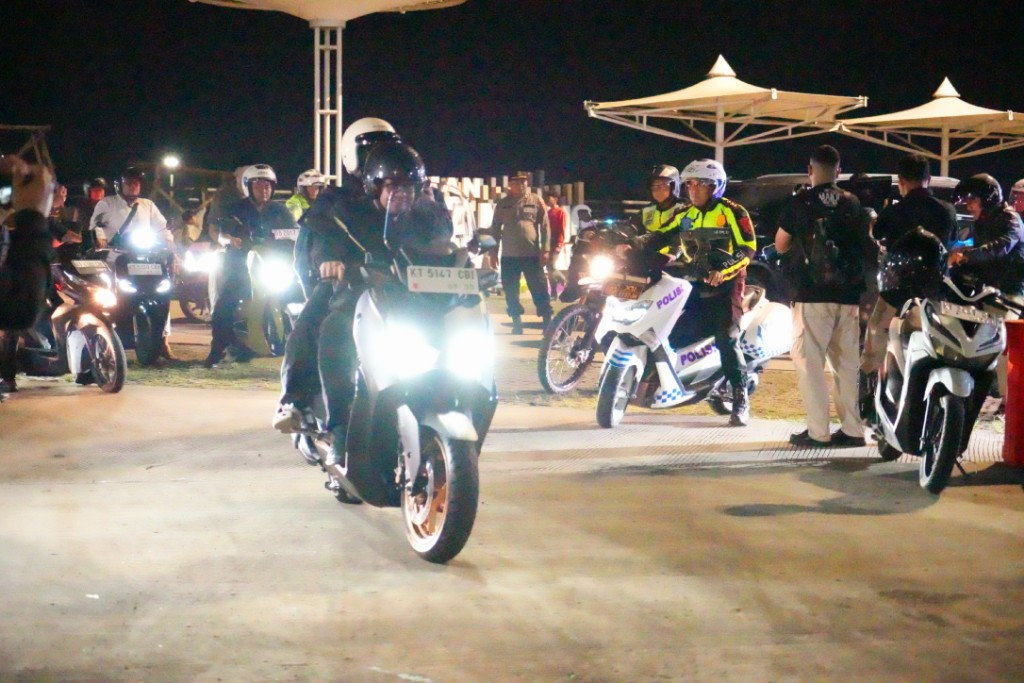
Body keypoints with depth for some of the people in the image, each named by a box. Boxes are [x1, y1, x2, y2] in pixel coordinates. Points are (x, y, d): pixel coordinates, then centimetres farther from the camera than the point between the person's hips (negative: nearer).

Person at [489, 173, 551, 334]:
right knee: (511, 292, 6)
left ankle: (548, 322, 2)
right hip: (509, 256, 2)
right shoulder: (502, 204, 8)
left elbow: (545, 227, 1)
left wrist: (545, 250, -6)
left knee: (539, 290, -3)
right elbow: (495, 229, 12)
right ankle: (517, 323, 15)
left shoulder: (536, 201, 2)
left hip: (532, 255, -2)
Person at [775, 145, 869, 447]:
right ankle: (852, 429, 9)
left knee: (809, 360, -1)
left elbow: (780, 245, 3)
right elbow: (864, 245, 15)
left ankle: (818, 431, -6)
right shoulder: (852, 204, 7)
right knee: (847, 362, 10)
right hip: (848, 295, 4)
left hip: (813, 294, -4)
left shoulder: (801, 202, -5)